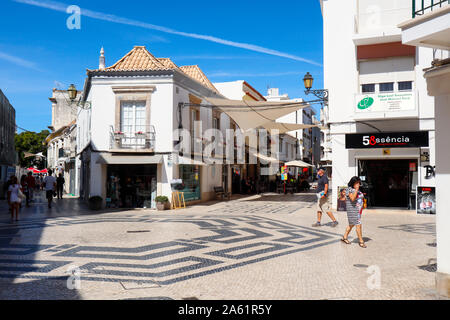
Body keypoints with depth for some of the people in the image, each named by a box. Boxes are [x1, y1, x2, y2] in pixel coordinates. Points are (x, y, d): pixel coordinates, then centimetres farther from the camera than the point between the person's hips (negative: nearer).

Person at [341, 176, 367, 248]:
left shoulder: (358, 190, 14)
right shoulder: (350, 189, -12)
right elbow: (352, 199, -25)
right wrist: (356, 190, -23)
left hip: (358, 210, 9)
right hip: (353, 210, -9)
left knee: (352, 224, 16)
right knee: (358, 225, -11)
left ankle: (345, 237, 27)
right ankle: (361, 241, -5)